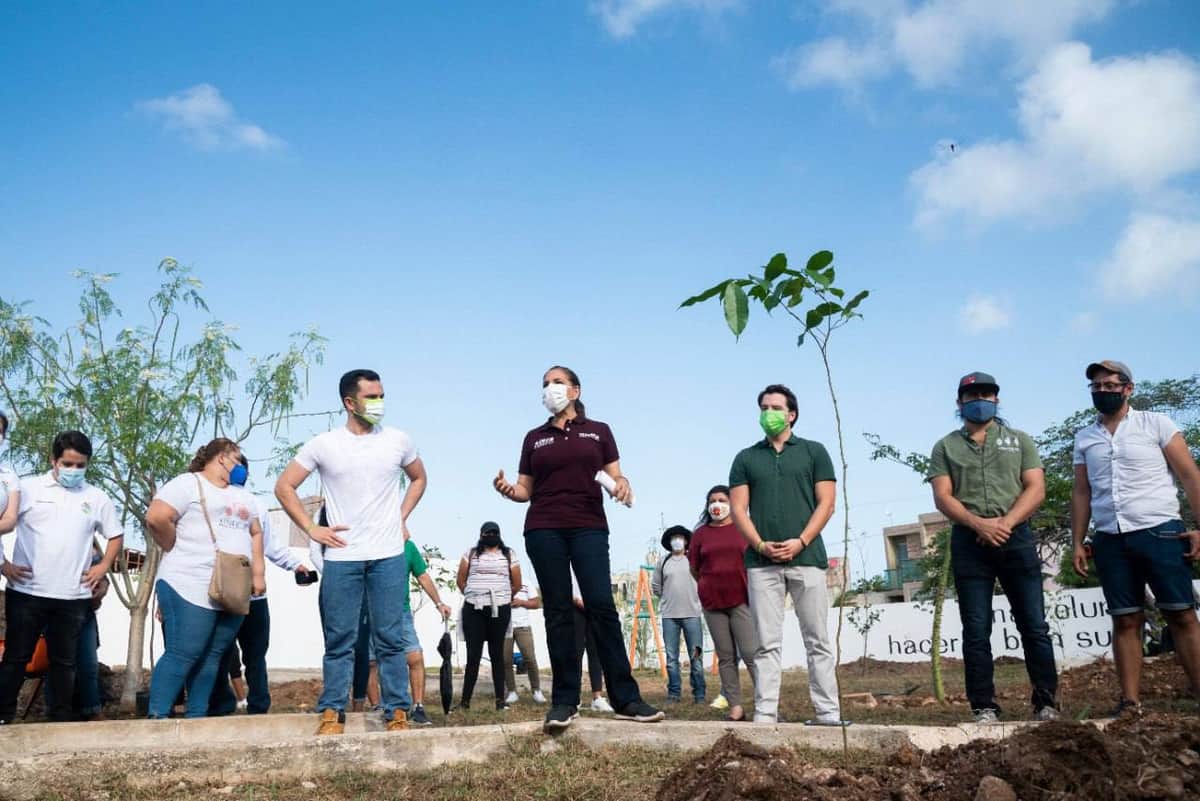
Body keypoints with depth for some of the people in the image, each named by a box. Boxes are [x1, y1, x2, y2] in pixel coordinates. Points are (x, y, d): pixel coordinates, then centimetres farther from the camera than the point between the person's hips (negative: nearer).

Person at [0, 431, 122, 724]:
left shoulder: (96, 498, 8)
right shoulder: (27, 488, 1)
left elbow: (116, 535, 19)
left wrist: (103, 565, 7)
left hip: (73, 597, 2)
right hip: (27, 592, -2)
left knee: (64, 662, 10)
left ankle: (62, 720, 17)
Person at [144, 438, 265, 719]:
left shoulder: (242, 496, 23)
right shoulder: (187, 484, -4)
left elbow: (255, 533, 27)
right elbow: (156, 518, -16)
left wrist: (258, 573, 15)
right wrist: (179, 551, -4)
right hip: (190, 588, -8)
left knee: (212, 656, 7)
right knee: (182, 654, -11)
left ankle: (197, 717, 11)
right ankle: (157, 717, -7)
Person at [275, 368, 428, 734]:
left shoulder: (398, 440, 4)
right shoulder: (323, 444, 0)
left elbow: (418, 478, 22)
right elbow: (284, 487, 6)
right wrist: (312, 529, -1)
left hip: (389, 556, 1)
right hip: (341, 557, -1)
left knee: (391, 639, 2)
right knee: (339, 640, 4)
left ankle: (397, 713, 8)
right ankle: (332, 714, 12)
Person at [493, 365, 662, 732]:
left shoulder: (598, 431, 13)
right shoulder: (534, 438, 16)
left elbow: (615, 477, 9)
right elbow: (526, 490, 15)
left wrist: (622, 484, -13)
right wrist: (507, 489, -6)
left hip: (589, 527, -2)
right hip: (543, 530, 2)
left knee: (601, 606, -11)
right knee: (557, 611, -1)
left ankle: (626, 698, -7)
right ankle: (564, 700, 2)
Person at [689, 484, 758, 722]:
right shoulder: (701, 534, 9)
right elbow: (694, 568, 13)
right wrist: (710, 588, 11)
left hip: (741, 600, -3)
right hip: (713, 604, 3)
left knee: (751, 653, -10)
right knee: (726, 657, 5)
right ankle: (735, 708, 9)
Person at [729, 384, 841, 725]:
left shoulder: (814, 452, 11)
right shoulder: (746, 458, 15)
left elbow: (826, 503, 2)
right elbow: (738, 509, 7)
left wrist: (800, 542, -10)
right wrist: (760, 544, -8)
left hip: (806, 558, -1)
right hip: (762, 562, 1)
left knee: (818, 642, 1)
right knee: (767, 643, 0)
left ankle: (828, 713, 4)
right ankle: (765, 714, 1)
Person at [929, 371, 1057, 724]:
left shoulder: (1019, 440, 14)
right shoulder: (946, 447, 12)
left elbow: (1036, 489, 3)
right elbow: (942, 497, 1)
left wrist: (1006, 522, -14)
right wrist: (978, 524, -15)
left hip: (1016, 537, 0)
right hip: (969, 542, 0)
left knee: (1034, 625, -1)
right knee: (976, 630, 0)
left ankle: (1046, 703, 7)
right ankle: (984, 708, 3)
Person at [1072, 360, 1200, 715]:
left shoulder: (1155, 424, 3)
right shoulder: (1084, 438, 13)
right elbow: (1081, 493, 14)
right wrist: (1078, 543, 7)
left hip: (1160, 531, -3)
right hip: (1110, 540, 3)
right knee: (1125, 621, 3)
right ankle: (1130, 702, 3)